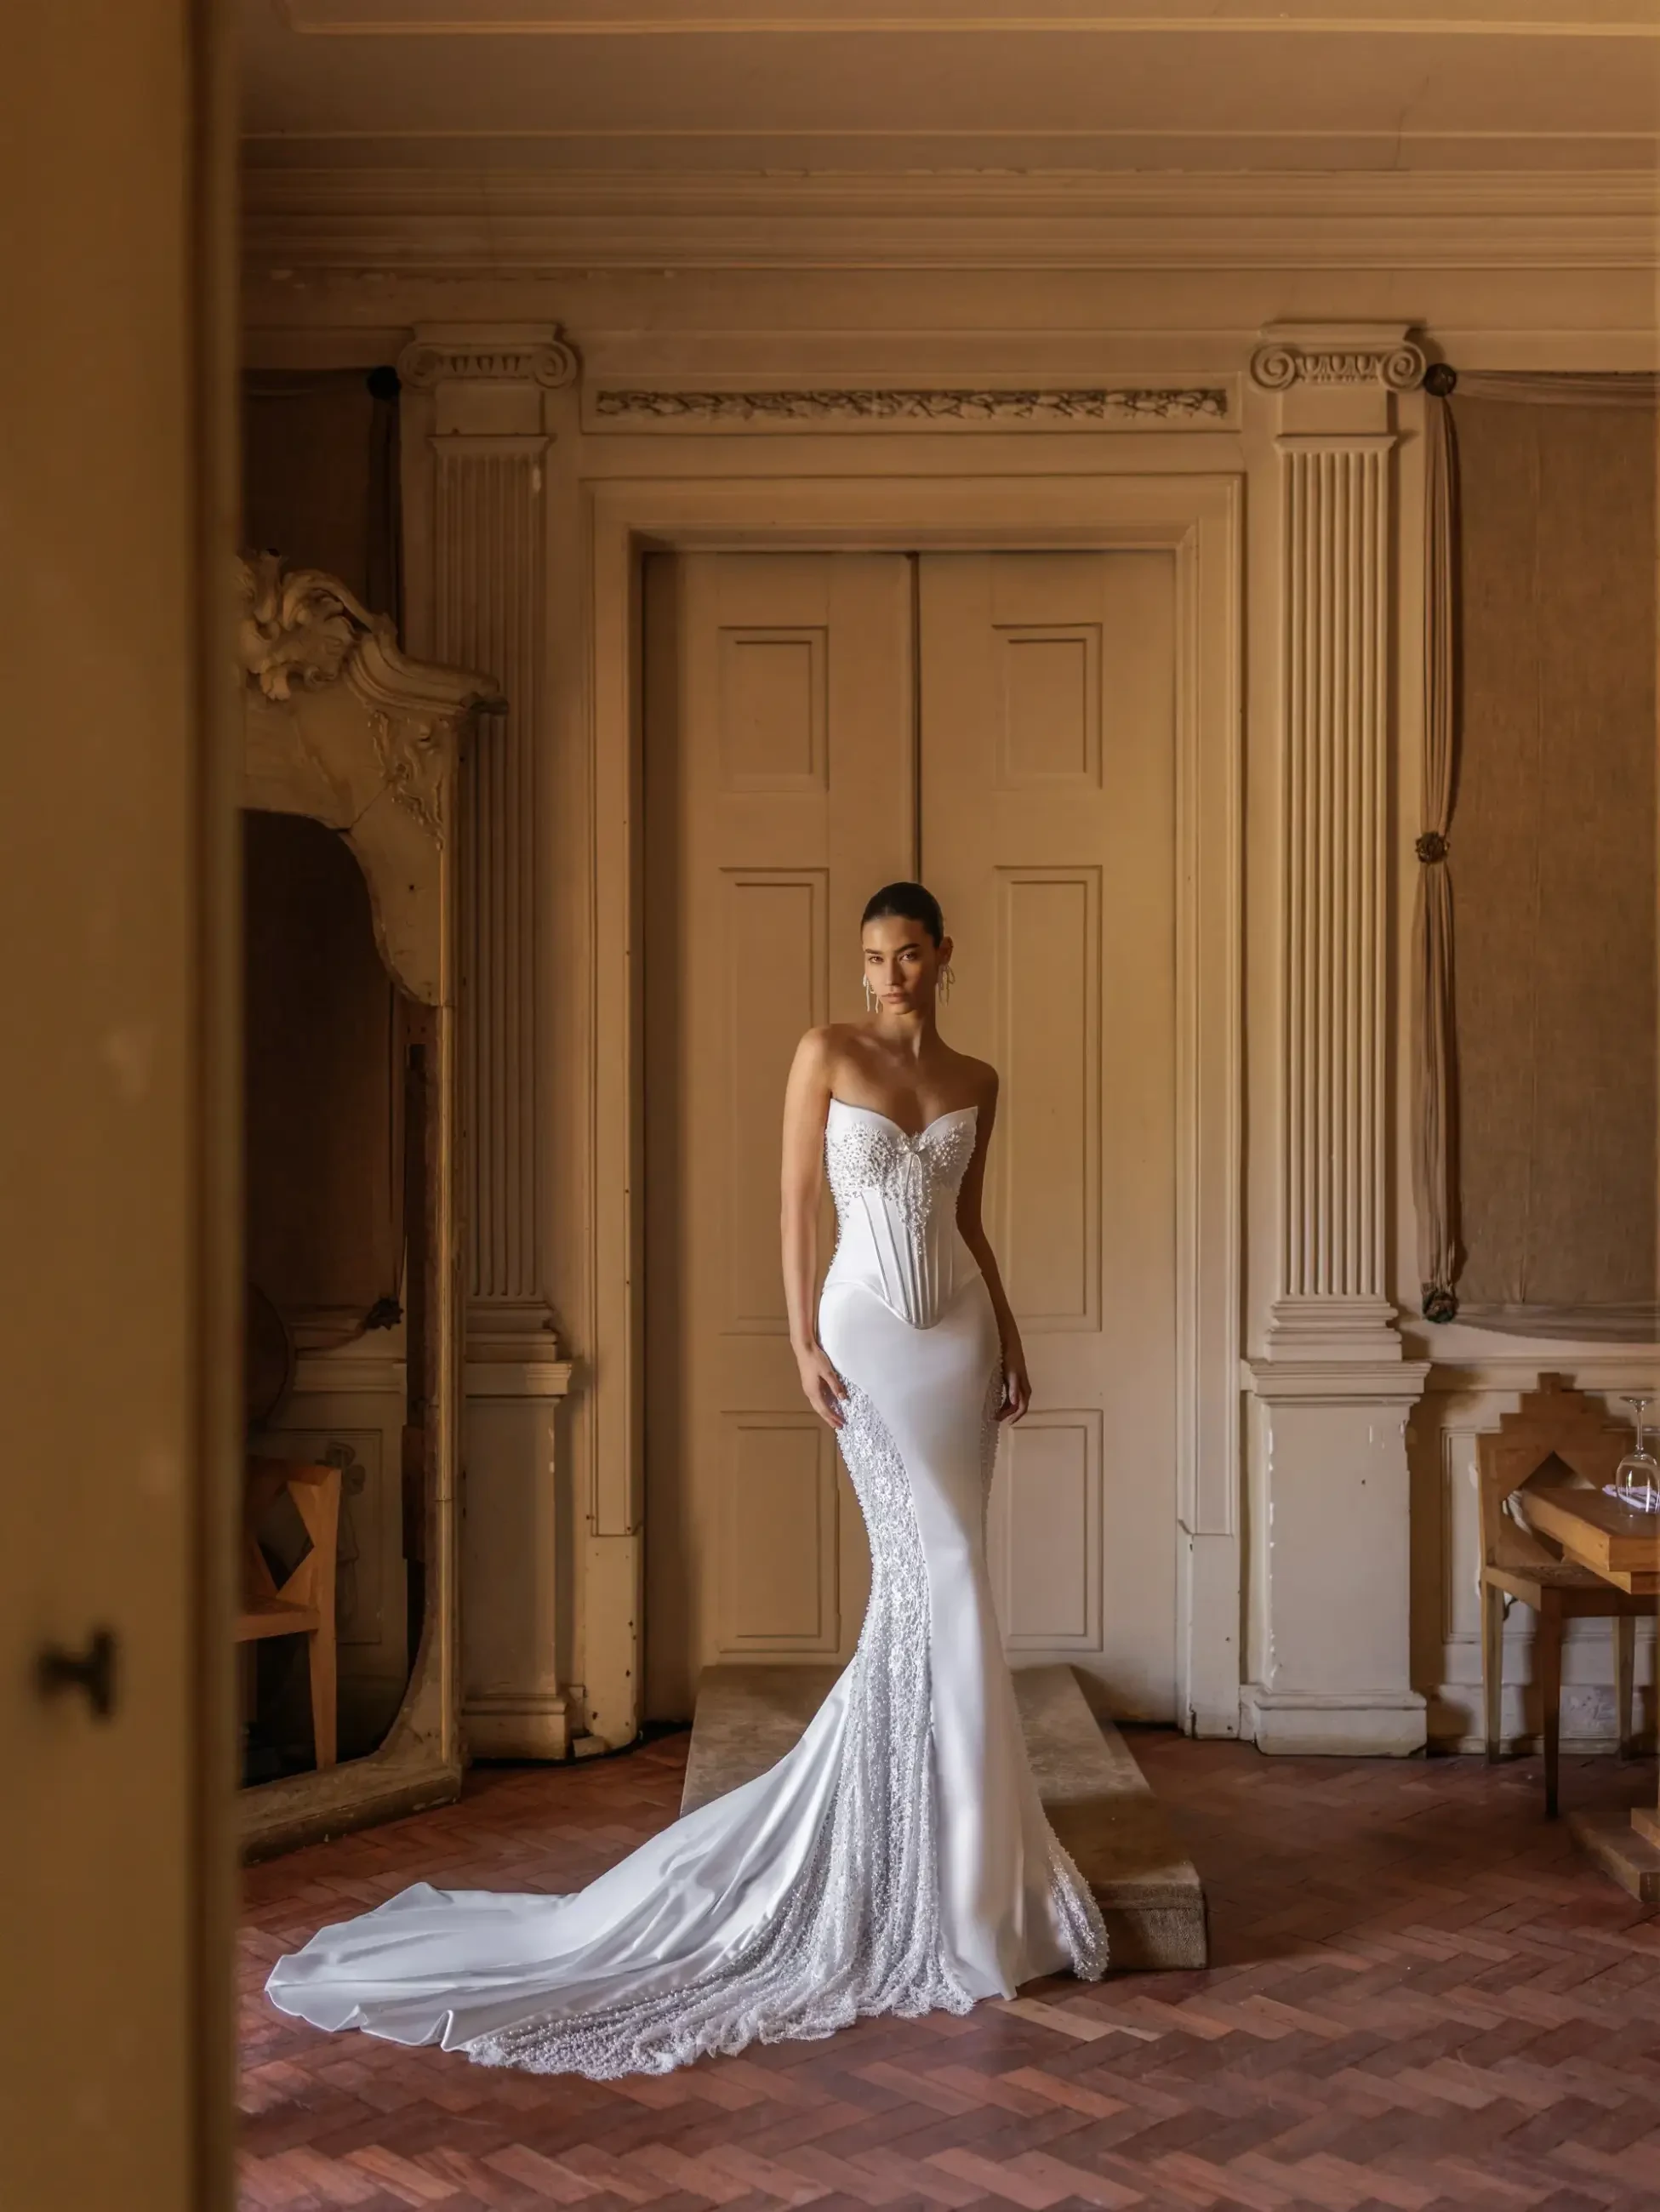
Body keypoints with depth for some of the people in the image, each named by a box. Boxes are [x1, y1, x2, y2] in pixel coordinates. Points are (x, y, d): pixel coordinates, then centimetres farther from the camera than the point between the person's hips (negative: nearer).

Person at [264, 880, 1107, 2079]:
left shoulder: (975, 1080, 10)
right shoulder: (825, 1052, -3)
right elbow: (798, 1200, -3)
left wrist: (1013, 1339, 11)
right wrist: (802, 1340, -9)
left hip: (961, 1330, 5)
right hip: (870, 1328, -5)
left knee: (935, 1574, 5)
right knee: (936, 1563, -9)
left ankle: (900, 1787, 21)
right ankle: (959, 1858, 1)